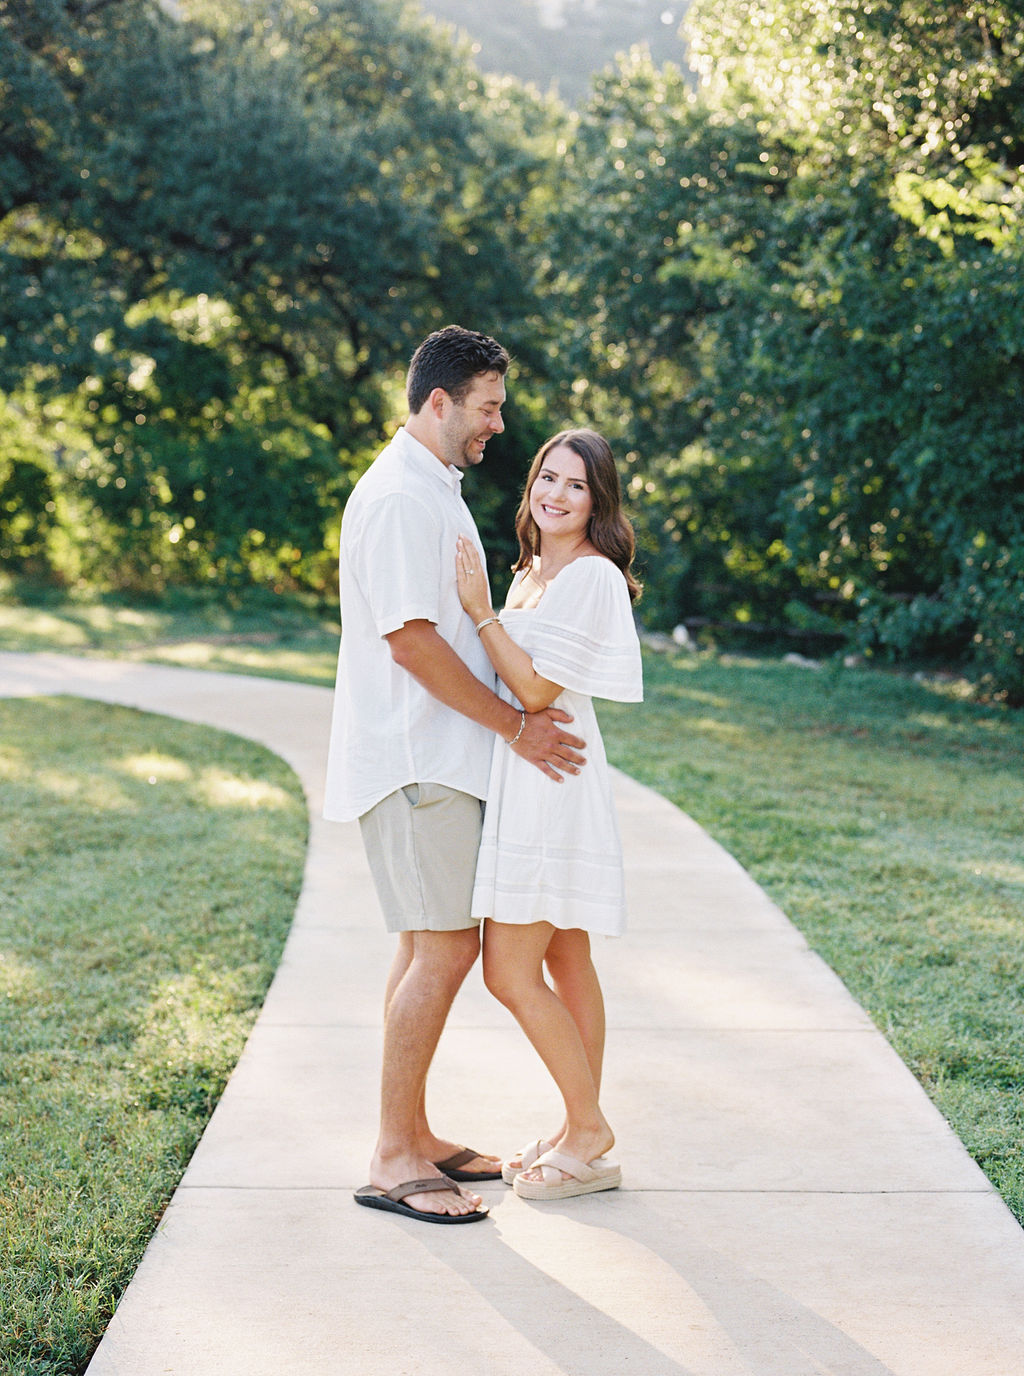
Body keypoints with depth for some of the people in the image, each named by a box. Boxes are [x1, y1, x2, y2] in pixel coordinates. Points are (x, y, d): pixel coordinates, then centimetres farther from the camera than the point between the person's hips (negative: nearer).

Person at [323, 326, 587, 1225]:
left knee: (435, 947, 13)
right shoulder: (400, 495, -15)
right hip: (415, 762, -10)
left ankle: (414, 1135, 21)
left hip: (441, 760, 10)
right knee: (442, 951, -9)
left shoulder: (436, 491, 19)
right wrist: (515, 727, -15)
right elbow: (412, 641, -20)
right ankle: (393, 1161, -3)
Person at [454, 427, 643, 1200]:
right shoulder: (531, 573, 16)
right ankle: (585, 1136, 21)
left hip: (552, 782, -10)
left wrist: (481, 610, -17)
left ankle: (589, 1132, 5)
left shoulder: (593, 577, -13)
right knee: (565, 967, 13)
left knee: (510, 971, -8)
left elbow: (536, 689, -18)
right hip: (526, 781, 10)